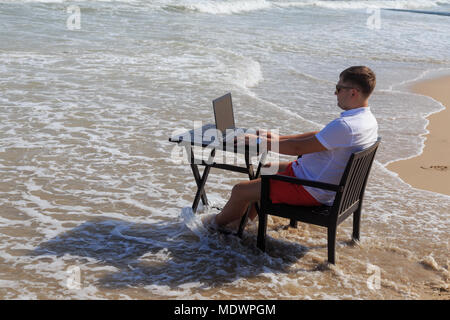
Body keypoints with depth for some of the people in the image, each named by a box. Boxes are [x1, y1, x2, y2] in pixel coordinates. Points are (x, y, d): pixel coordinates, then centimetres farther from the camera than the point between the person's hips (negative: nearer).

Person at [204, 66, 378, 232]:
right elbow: (319, 136, 11)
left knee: (240, 190, -2)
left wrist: (259, 141, -12)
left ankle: (219, 221, 27)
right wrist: (279, 138, 7)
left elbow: (298, 148, -24)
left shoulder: (345, 126, -30)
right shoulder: (368, 120, 4)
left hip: (310, 191, -10)